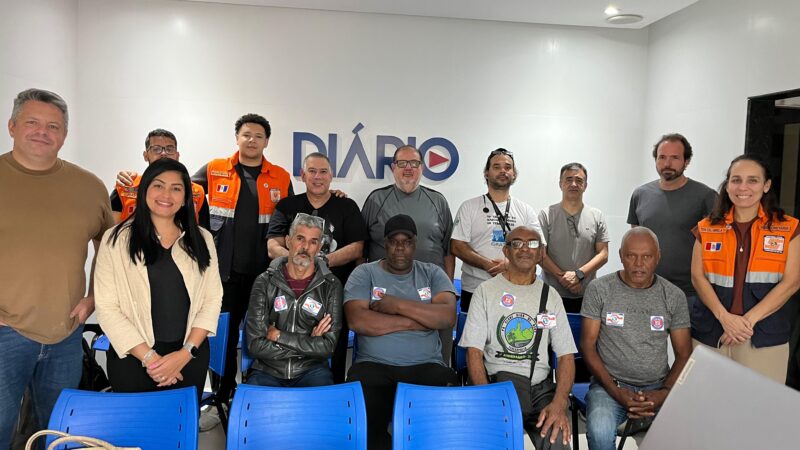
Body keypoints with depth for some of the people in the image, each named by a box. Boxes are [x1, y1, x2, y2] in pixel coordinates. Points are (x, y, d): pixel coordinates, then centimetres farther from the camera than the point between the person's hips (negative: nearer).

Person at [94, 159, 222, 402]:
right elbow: (107, 307, -7)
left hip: (190, 358, 2)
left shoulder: (201, 239, 6)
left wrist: (185, 353, -8)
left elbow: (212, 299, 2)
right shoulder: (116, 239, -2)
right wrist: (149, 357, -12)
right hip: (132, 358, -2)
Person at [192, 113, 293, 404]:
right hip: (224, 270, 0)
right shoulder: (214, 171, 5)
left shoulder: (281, 178, 8)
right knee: (224, 332, 8)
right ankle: (223, 391, 22)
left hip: (263, 271, 1)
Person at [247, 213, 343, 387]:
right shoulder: (265, 282, 1)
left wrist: (278, 335, -10)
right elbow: (255, 345, -7)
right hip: (267, 371, 0)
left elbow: (328, 346, -8)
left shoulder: (331, 285, 0)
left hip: (311, 370, 0)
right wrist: (309, 343, -10)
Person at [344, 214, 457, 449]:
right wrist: (422, 320, -7)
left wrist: (397, 305, -10)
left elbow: (448, 316, -5)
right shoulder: (364, 274, 6)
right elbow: (357, 320, -11)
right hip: (374, 366, -1)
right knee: (363, 424, -29)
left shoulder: (433, 273, 12)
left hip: (427, 366, 2)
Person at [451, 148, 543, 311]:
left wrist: (511, 263, -17)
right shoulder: (469, 207, 3)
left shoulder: (526, 210, 10)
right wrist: (489, 265, -17)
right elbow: (457, 246, -5)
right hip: (474, 290, -1)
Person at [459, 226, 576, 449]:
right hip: (499, 380, 0)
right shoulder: (486, 290, 6)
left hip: (542, 386, 1)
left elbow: (566, 355, 7)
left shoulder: (551, 296, 14)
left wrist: (559, 403, -11)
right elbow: (474, 351, -1)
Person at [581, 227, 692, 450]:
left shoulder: (674, 296, 4)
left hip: (658, 387, 2)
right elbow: (588, 346, -2)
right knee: (600, 432, -33)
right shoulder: (599, 289, -2)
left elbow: (684, 355, 6)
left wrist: (664, 393, -11)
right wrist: (616, 392, -13)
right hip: (610, 383, -2)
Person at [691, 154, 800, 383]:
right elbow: (698, 277, 2)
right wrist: (724, 317, -12)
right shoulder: (707, 228, 7)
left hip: (765, 335, -1)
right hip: (710, 332, 1)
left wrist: (749, 319, -11)